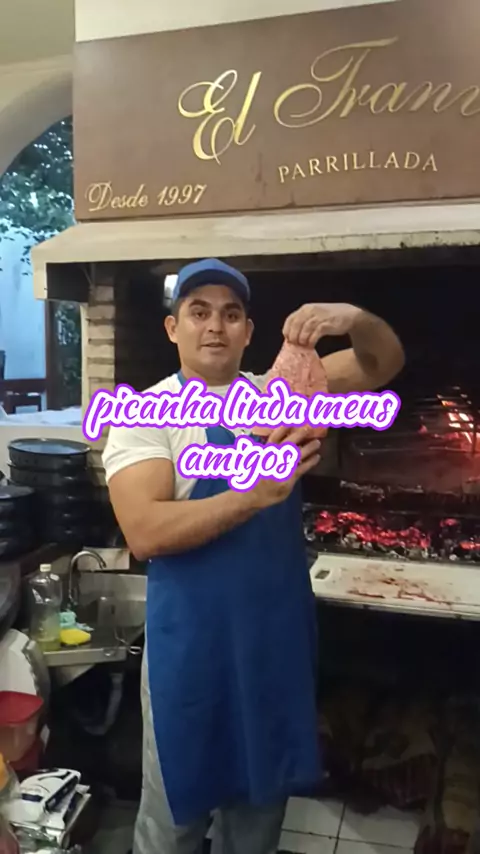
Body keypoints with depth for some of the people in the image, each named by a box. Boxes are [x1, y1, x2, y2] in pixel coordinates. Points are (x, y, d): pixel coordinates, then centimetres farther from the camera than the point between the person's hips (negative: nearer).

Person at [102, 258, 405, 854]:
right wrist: (256, 493, -32)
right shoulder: (145, 413, -10)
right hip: (193, 642, -4)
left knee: (262, 797, 23)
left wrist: (355, 320, -25)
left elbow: (383, 363, -2)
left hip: (280, 634, 4)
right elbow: (145, 532, -23)